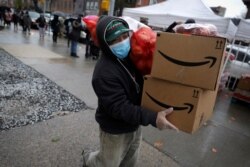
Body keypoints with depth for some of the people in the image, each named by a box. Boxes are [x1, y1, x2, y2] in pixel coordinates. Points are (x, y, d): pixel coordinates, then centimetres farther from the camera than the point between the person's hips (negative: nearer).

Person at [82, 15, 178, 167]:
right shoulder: (104, 72, -31)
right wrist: (152, 118, -41)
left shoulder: (131, 55, -5)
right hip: (115, 130, -7)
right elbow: (118, 108, -33)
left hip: (135, 125, 7)